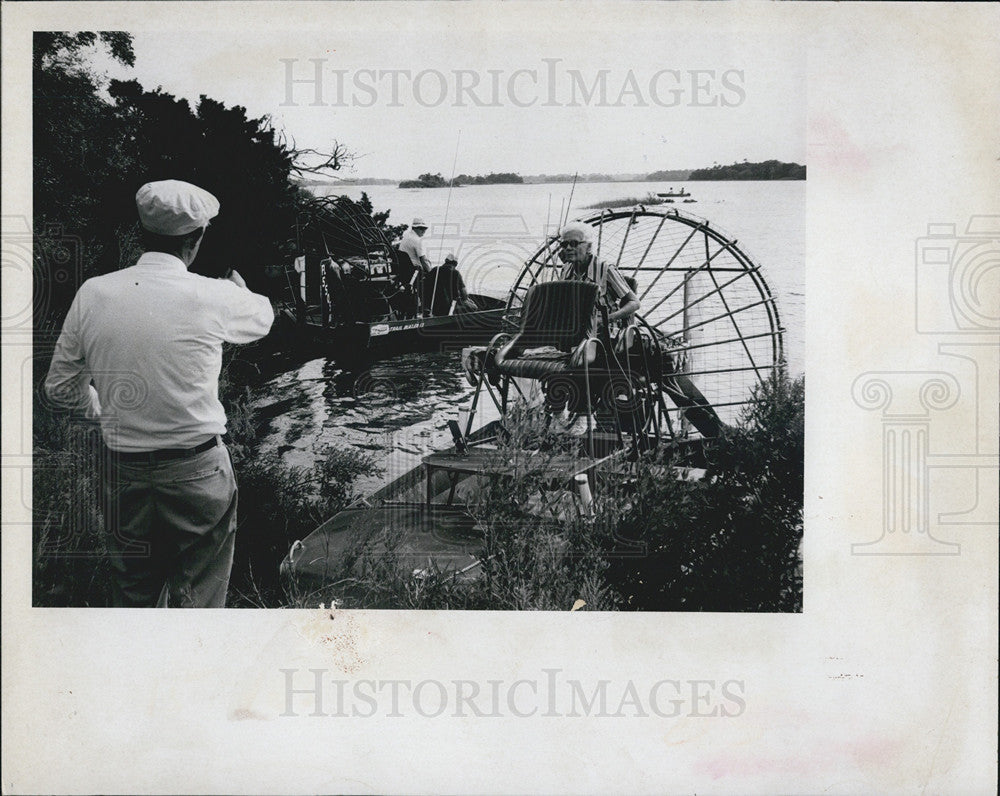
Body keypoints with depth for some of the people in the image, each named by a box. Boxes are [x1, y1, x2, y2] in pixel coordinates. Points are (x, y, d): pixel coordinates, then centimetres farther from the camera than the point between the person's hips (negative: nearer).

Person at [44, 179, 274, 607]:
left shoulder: (93, 294, -4)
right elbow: (262, 318, 11)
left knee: (134, 598, 19)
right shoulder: (211, 297, -13)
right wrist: (235, 281, 33)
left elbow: (60, 388, 4)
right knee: (199, 602, 11)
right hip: (198, 473, -3)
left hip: (123, 472, 4)